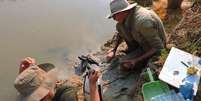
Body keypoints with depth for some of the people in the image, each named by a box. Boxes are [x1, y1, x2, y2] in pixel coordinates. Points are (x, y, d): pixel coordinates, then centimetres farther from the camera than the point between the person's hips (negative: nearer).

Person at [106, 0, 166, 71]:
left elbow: (159, 47, -31)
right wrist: (114, 50, 0)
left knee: (124, 65, -22)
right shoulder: (130, 13, -10)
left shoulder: (142, 21, -37)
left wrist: (136, 60, -28)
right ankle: (133, 52, 11)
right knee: (119, 26, -2)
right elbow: (119, 33, 9)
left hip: (153, 49, -8)